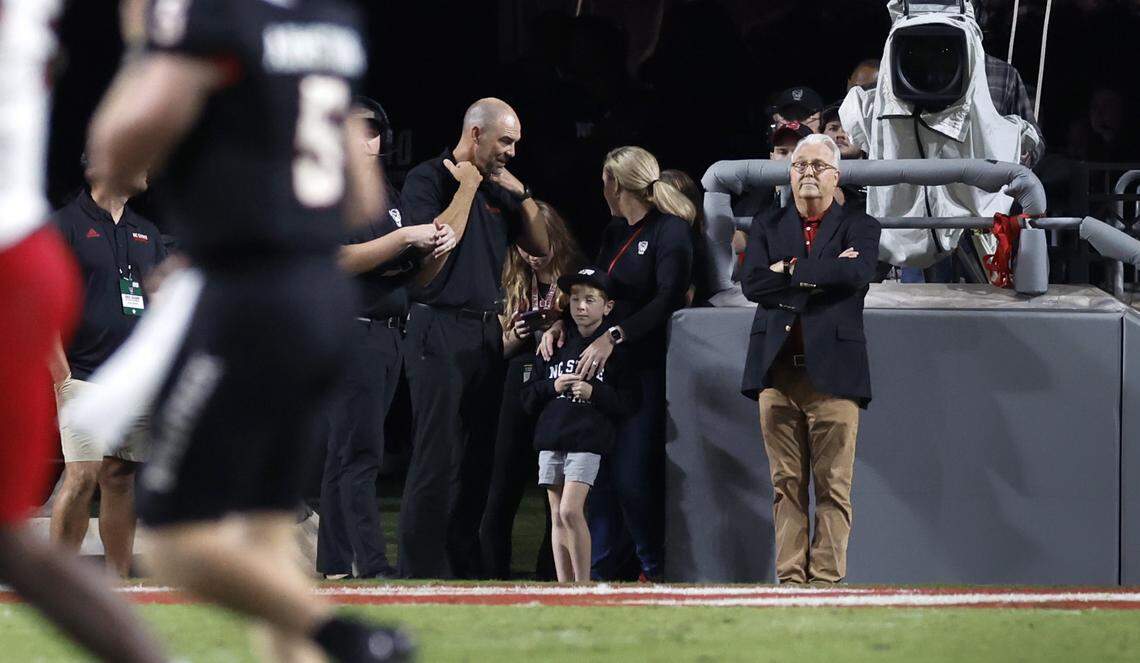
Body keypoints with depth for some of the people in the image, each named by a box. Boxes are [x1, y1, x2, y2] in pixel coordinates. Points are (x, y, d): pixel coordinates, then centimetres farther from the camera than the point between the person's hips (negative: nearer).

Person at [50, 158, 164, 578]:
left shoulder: (147, 234, 18)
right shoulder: (65, 225, -2)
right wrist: (61, 378, -13)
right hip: (86, 377, -6)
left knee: (121, 479, 5)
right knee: (82, 476, -13)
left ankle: (119, 576, 8)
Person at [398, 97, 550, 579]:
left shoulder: (498, 188, 18)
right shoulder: (427, 180, -4)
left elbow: (540, 248, 18)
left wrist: (521, 193, 6)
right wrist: (467, 188, -11)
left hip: (487, 331, 8)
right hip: (439, 328, -8)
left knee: (477, 458, 8)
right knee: (438, 458, -11)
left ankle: (463, 567, 12)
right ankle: (421, 571, -10)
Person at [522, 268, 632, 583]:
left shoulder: (615, 349, 3)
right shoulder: (555, 346, 15)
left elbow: (627, 403, -1)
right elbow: (528, 398, 15)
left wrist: (594, 392, -13)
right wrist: (552, 387, -3)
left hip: (588, 440, -5)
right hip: (550, 437, 5)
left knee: (571, 511, -17)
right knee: (558, 517, 4)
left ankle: (584, 584, -9)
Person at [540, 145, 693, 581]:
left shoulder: (671, 231, -7)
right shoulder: (615, 233, 19)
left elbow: (668, 299, -17)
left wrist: (614, 336, -25)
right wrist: (562, 323, 0)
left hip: (647, 367, -8)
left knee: (634, 475, -10)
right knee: (601, 470, 4)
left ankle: (654, 568, 2)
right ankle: (600, 569, 8)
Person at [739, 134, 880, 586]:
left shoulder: (858, 227, 9)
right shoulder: (767, 227, 16)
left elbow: (858, 273, -13)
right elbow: (752, 284, -2)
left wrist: (790, 271, -7)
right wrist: (823, 276, -7)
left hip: (832, 373, -2)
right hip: (777, 372, 2)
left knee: (833, 486, -5)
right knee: (786, 483, 2)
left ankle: (826, 577, -5)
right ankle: (790, 578, 3)